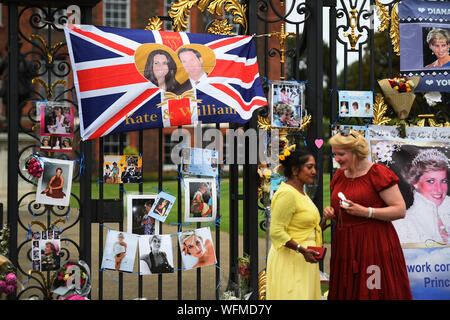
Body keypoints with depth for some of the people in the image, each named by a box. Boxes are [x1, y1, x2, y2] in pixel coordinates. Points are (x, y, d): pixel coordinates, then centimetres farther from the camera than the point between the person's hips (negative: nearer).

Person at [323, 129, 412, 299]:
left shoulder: (378, 173, -7)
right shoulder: (338, 176, 14)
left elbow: (400, 210, -11)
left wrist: (366, 212, -18)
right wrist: (331, 212, 5)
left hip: (374, 245, -6)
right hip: (345, 245, 6)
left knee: (374, 293, -7)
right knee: (346, 293, 5)